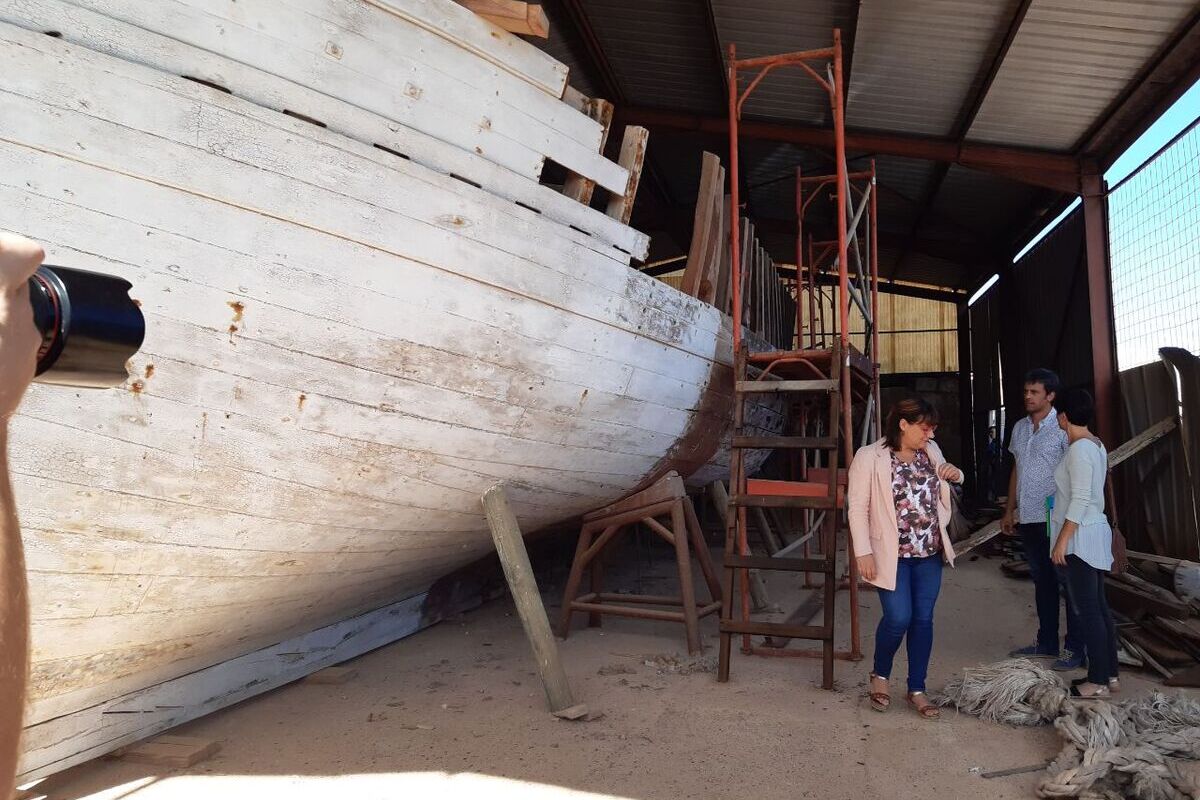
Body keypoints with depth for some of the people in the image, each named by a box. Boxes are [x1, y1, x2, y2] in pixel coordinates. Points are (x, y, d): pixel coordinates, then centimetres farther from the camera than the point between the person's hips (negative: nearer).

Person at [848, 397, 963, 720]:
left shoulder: (931, 451, 5)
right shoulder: (870, 457, -12)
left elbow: (941, 487, 24)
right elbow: (857, 508, -12)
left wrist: (955, 474, 0)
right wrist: (864, 552, -17)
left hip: (929, 553, 6)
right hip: (892, 554, -6)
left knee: (923, 619, 9)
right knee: (899, 618, -9)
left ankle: (916, 689, 22)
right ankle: (880, 675, 19)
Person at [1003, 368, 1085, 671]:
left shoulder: (1063, 428, -10)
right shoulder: (1020, 428, 12)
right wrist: (1010, 510, 17)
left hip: (1055, 519, -7)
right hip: (1028, 519, 7)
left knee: (1066, 583, 1)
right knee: (1042, 582, 16)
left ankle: (1074, 649, 10)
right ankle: (1046, 643, 26)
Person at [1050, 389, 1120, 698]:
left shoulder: (1079, 448, -19)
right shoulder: (1096, 445, 11)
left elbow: (1080, 500, -23)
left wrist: (1062, 541, -20)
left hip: (1080, 537, -10)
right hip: (1094, 532, 10)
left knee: (1087, 610, -2)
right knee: (1098, 607, 15)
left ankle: (1098, 681, 7)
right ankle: (1109, 674, 23)